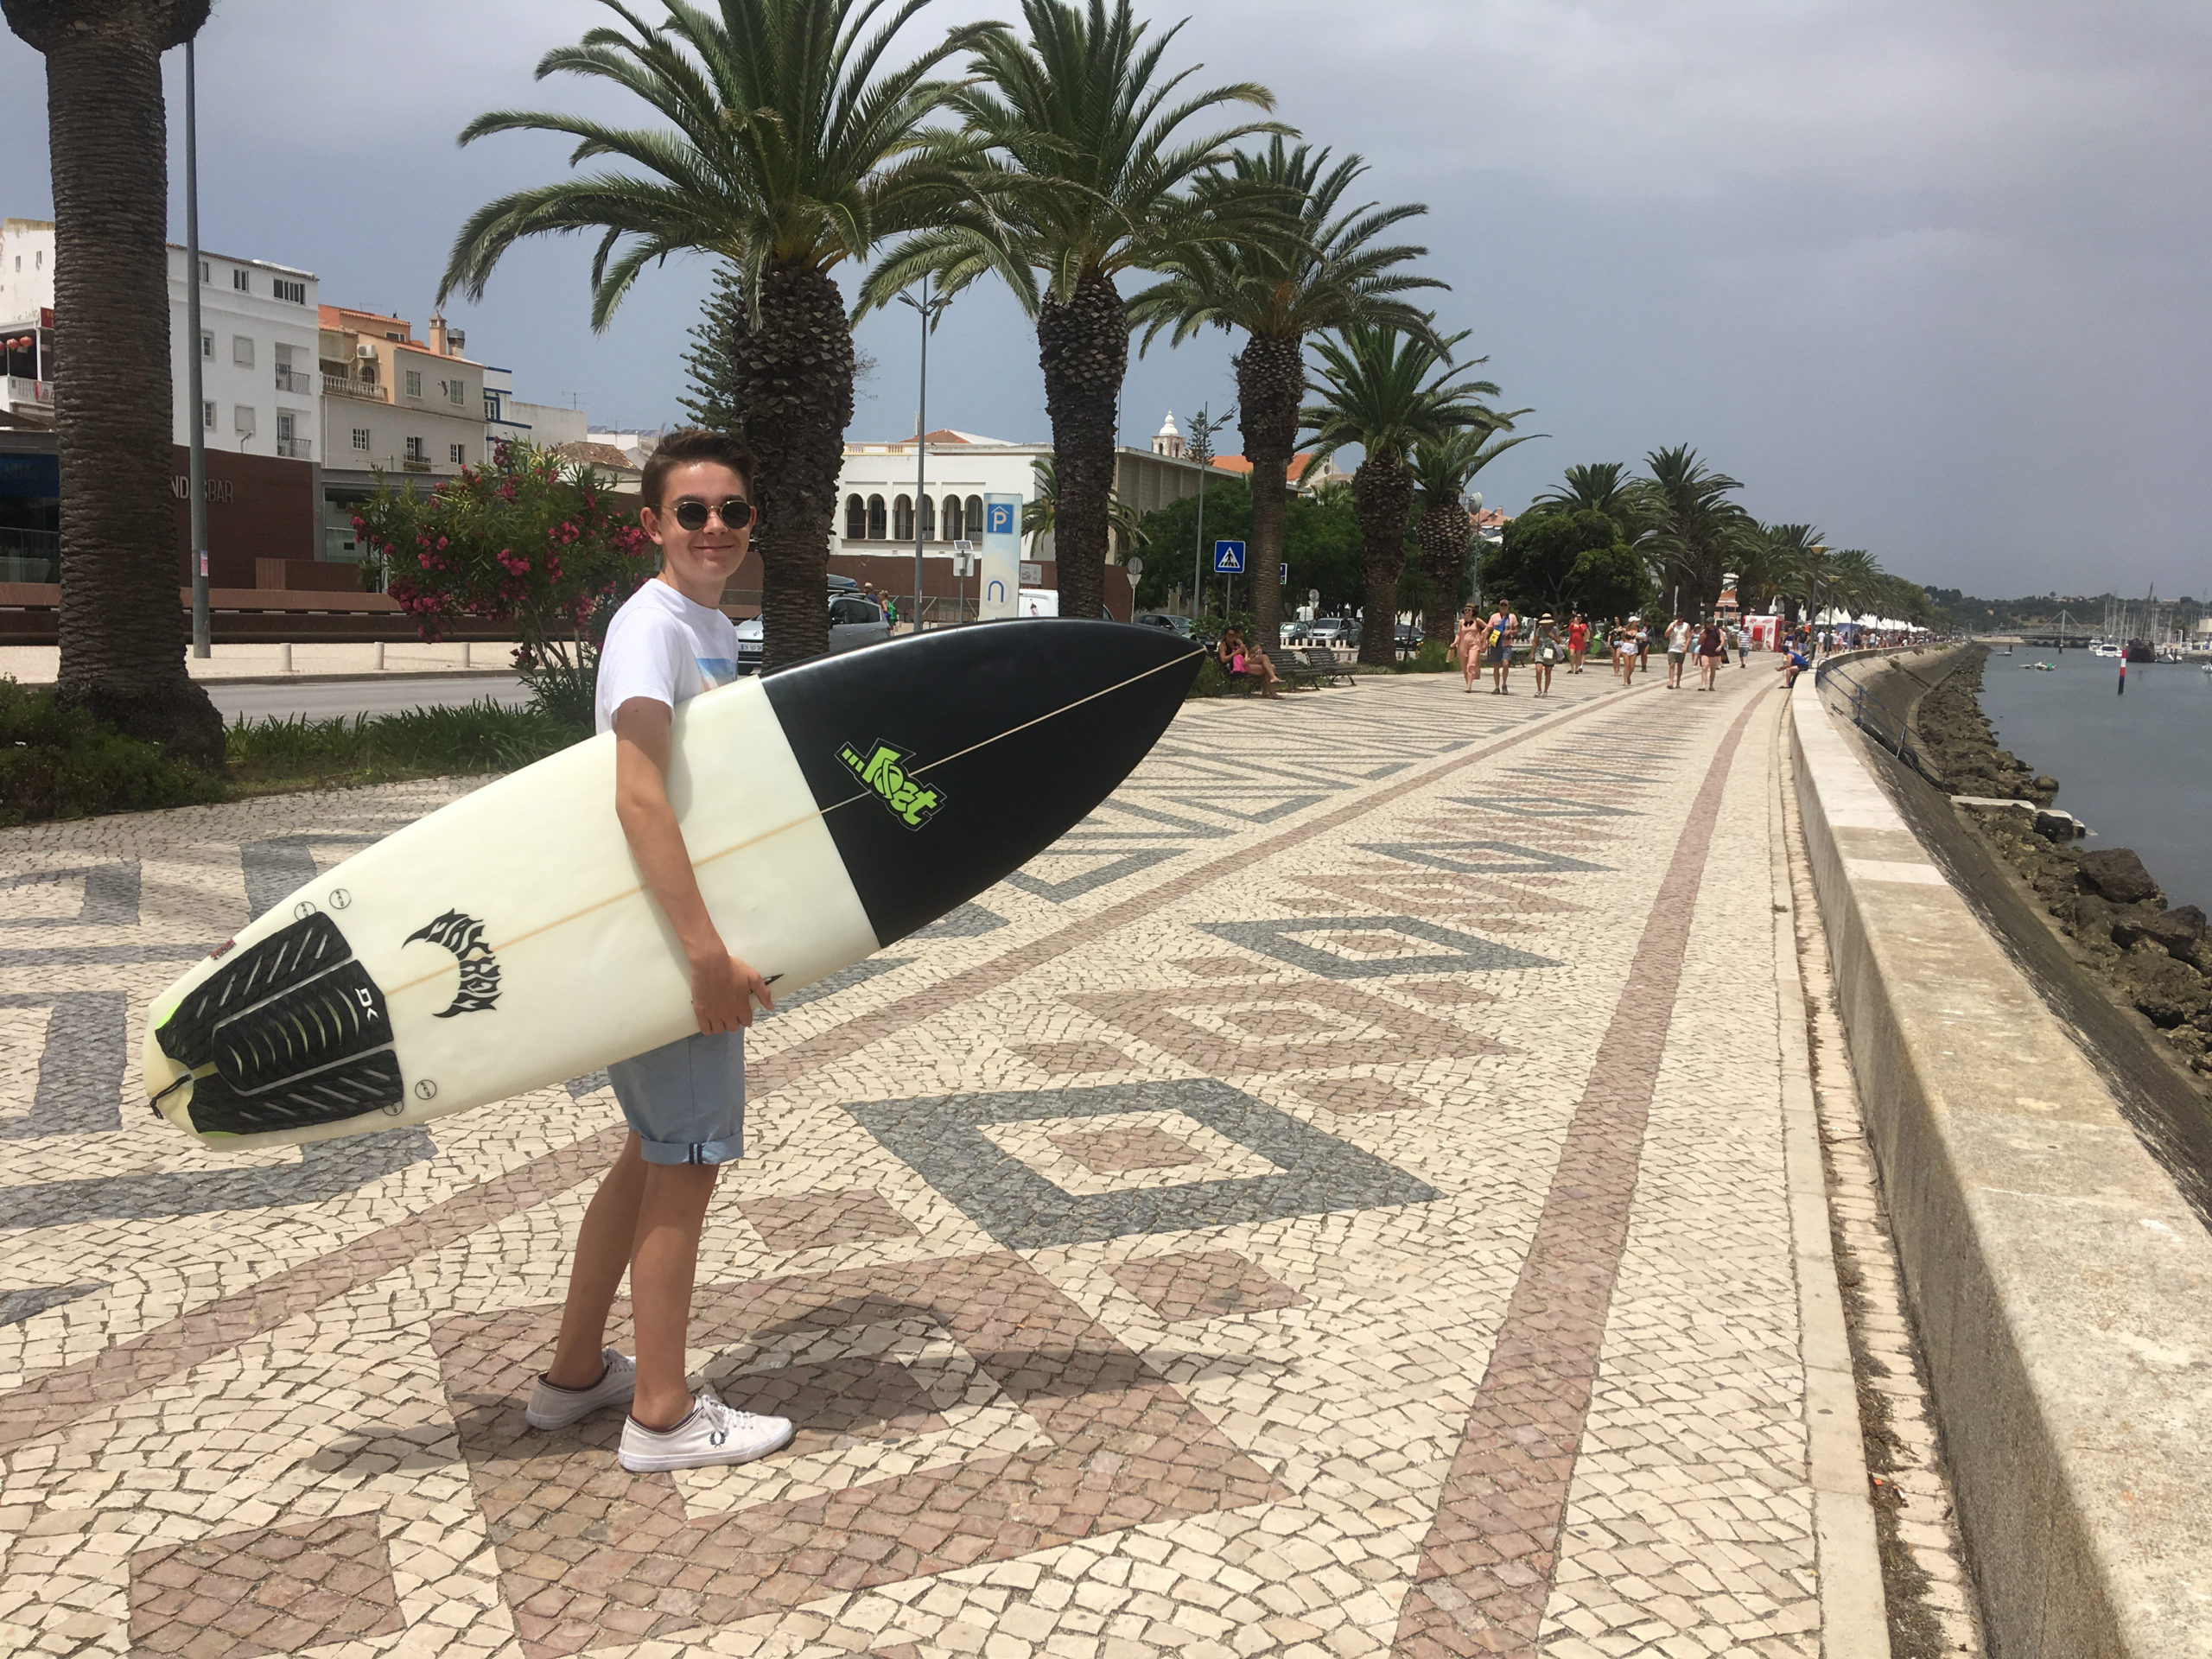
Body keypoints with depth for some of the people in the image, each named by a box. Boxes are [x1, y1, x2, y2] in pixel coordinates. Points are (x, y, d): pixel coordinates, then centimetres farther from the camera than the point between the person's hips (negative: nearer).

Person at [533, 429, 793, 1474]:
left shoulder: (715, 629, 13)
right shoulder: (652, 626, -17)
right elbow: (638, 798, -29)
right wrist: (707, 952, -32)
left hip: (692, 932, 10)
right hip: (667, 940, -10)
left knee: (657, 1154, 18)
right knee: (686, 1168, 0)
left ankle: (574, 1372, 32)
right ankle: (661, 1416, 15)